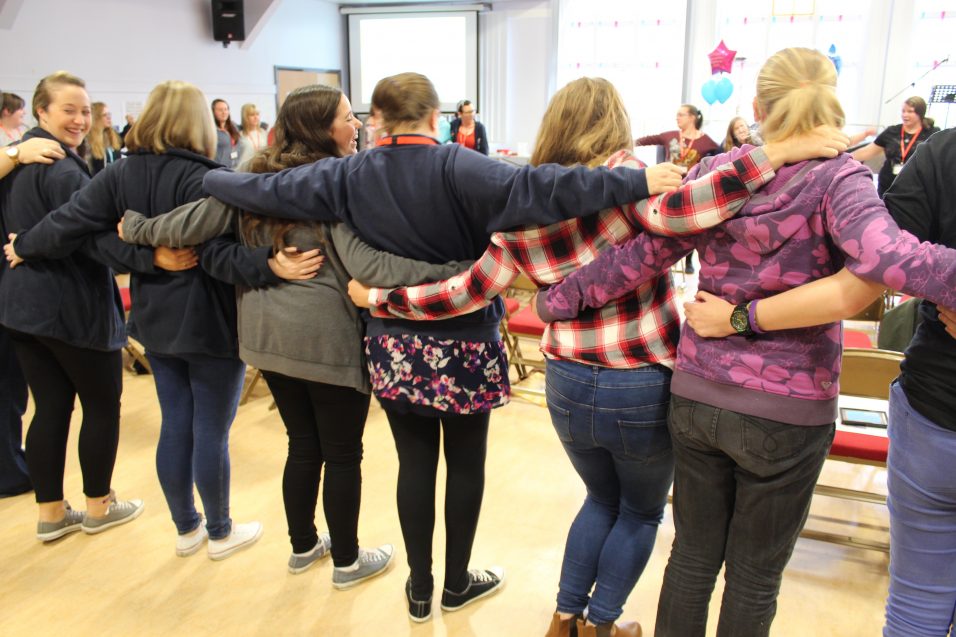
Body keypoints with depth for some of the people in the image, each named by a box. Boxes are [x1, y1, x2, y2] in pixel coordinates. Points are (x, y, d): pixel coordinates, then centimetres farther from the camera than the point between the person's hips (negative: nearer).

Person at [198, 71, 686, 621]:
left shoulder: (349, 174, -4)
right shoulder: (456, 166, -16)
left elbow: (265, 189, 3)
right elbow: (527, 189, -32)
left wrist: (209, 178, 23)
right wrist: (637, 182, -35)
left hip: (394, 347, 3)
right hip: (464, 346, -3)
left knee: (415, 464, 15)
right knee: (466, 464, 15)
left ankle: (420, 589, 29)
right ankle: (457, 583, 32)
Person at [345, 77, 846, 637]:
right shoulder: (621, 178, -14)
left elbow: (469, 291, 0)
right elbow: (680, 209, -35)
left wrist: (379, 299, 12)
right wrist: (782, 151, -32)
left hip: (568, 388, 5)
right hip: (644, 390, -4)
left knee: (603, 501, 31)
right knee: (641, 513, 24)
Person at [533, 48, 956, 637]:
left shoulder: (714, 173, 0)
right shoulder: (837, 178, -12)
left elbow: (641, 257, -1)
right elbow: (886, 256, -30)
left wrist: (560, 299, 8)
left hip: (696, 395, 4)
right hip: (786, 411, -3)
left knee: (693, 556, 20)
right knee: (754, 577, 15)